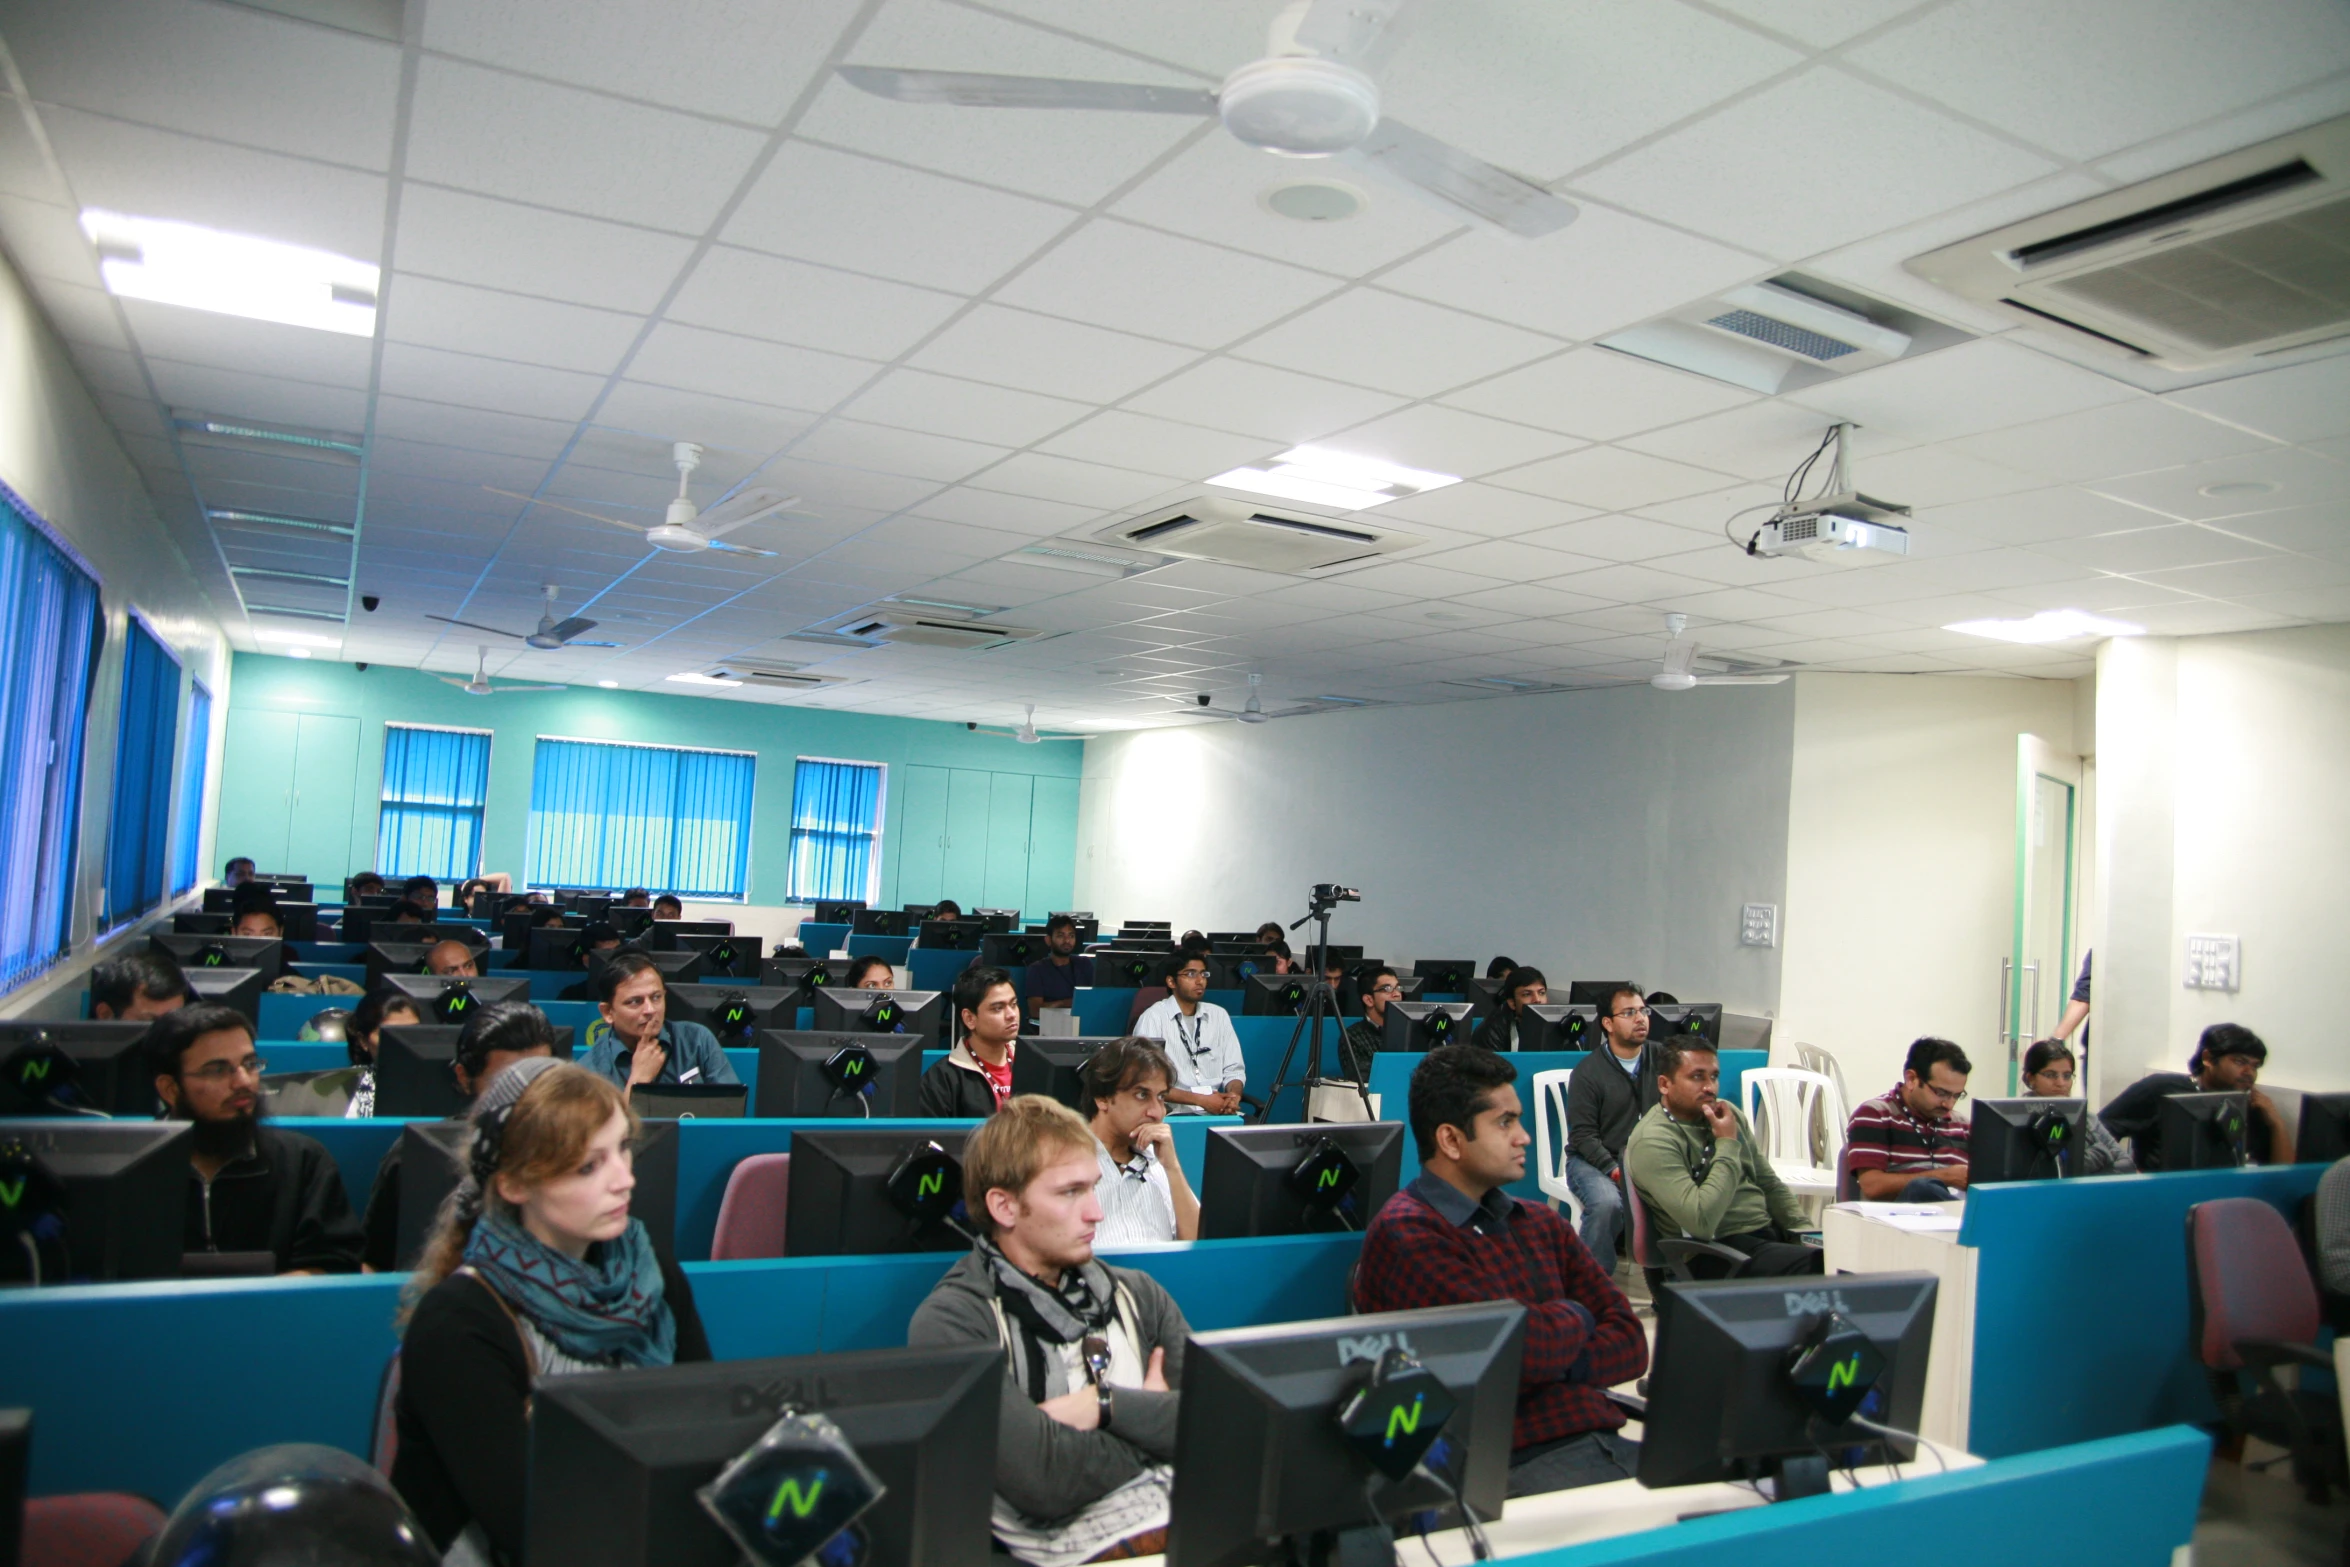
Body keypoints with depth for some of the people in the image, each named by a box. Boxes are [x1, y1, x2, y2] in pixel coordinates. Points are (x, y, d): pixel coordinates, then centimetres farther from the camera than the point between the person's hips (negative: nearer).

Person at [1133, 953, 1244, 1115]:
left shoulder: (1219, 1015, 14)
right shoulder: (1153, 1018, -4)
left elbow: (1233, 1069, 14)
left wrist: (1233, 1095, -9)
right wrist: (1200, 1100, -16)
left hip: (1218, 1111, 6)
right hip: (1176, 1113, -6)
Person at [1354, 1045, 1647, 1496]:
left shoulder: (1541, 1223, 19)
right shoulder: (1406, 1235, -8)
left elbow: (1631, 1343, 12)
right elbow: (1522, 1348, -17)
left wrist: (1552, 1366, -7)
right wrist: (1575, 1318, 5)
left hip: (1606, 1442, 8)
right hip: (1515, 1464, -8)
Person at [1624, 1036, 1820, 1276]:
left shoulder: (1727, 1113, 10)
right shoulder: (1652, 1141, -16)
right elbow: (1702, 1223, -25)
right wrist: (1728, 1144, -16)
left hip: (1770, 1232, 9)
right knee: (1820, 1265, -28)